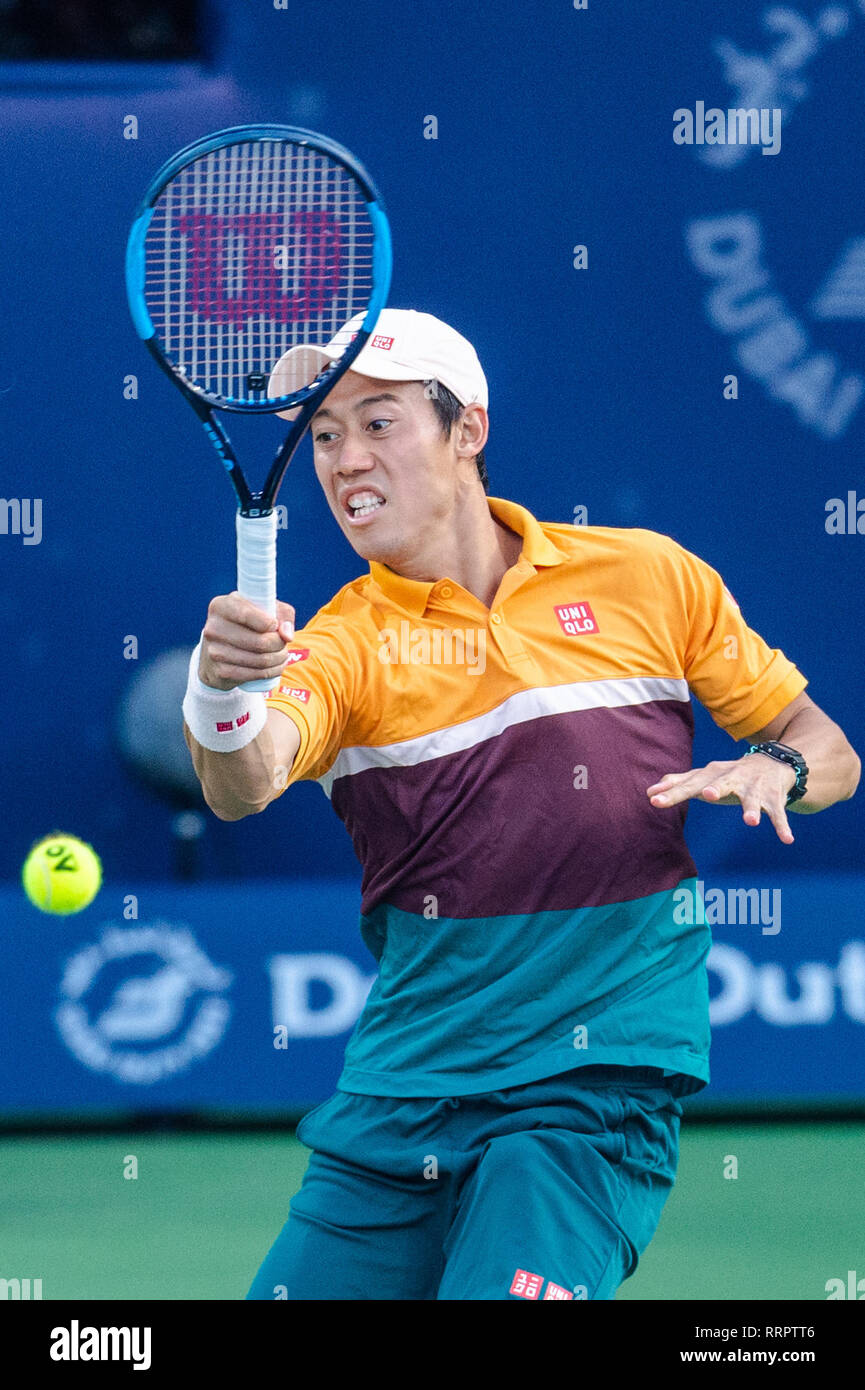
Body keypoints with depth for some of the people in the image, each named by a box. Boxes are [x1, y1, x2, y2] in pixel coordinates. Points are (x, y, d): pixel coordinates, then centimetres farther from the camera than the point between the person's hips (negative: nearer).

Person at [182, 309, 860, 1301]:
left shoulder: (652, 578, 4)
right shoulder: (344, 643, 0)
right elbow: (244, 785, -21)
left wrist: (775, 769, -11)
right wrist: (221, 695, -43)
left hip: (599, 1082, -2)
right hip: (397, 1096, 2)